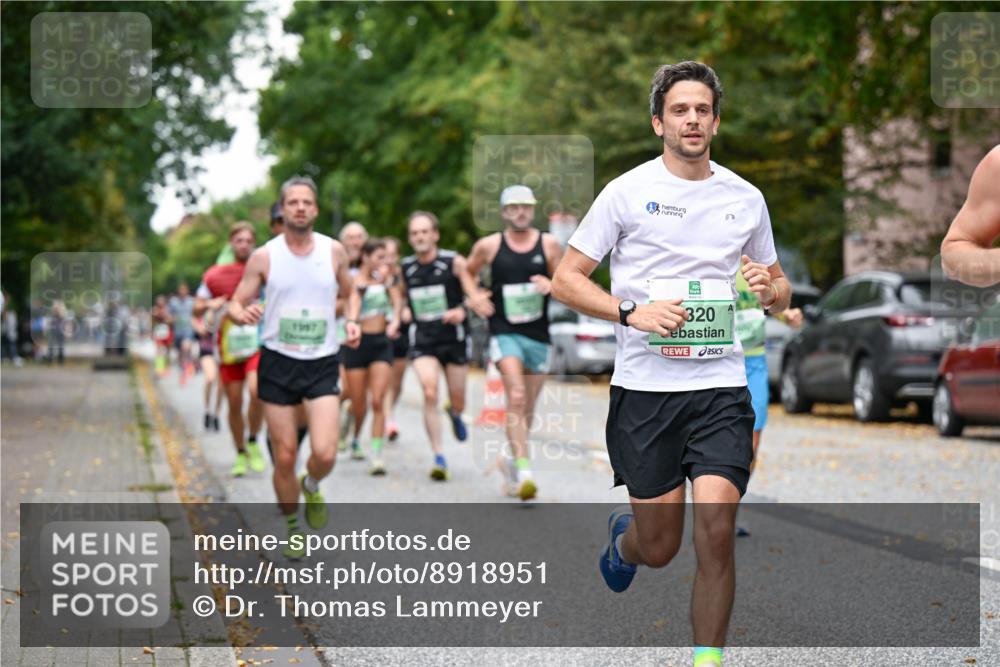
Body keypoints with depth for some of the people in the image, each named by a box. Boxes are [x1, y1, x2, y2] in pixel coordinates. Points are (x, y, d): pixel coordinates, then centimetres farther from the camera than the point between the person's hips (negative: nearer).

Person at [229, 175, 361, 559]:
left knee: (325, 453, -15)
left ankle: (312, 487, 20)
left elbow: (349, 293, 18)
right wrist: (243, 315, -22)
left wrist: (352, 322, -2)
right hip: (278, 363, 0)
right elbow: (236, 303, 1)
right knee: (285, 457, 2)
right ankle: (292, 528, 24)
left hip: (322, 364, 0)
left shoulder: (334, 251, 1)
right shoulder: (264, 257, -3)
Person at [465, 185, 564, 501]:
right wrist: (473, 297, 1)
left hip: (539, 335, 3)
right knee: (516, 398, -21)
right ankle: (524, 470, -27)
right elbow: (467, 272, 19)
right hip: (504, 332, -3)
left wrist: (552, 285, -13)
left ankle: (512, 459, 35)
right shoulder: (488, 246, 2)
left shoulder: (549, 244, 4)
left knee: (527, 407, 11)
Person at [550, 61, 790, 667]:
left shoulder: (747, 198, 10)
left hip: (721, 385, 2)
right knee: (659, 547, 4)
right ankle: (622, 538, 41)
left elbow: (781, 292, 21)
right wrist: (632, 312, -15)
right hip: (644, 388, -2)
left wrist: (769, 288, -3)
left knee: (717, 529, -14)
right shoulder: (627, 191, 0)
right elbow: (566, 279, 1)